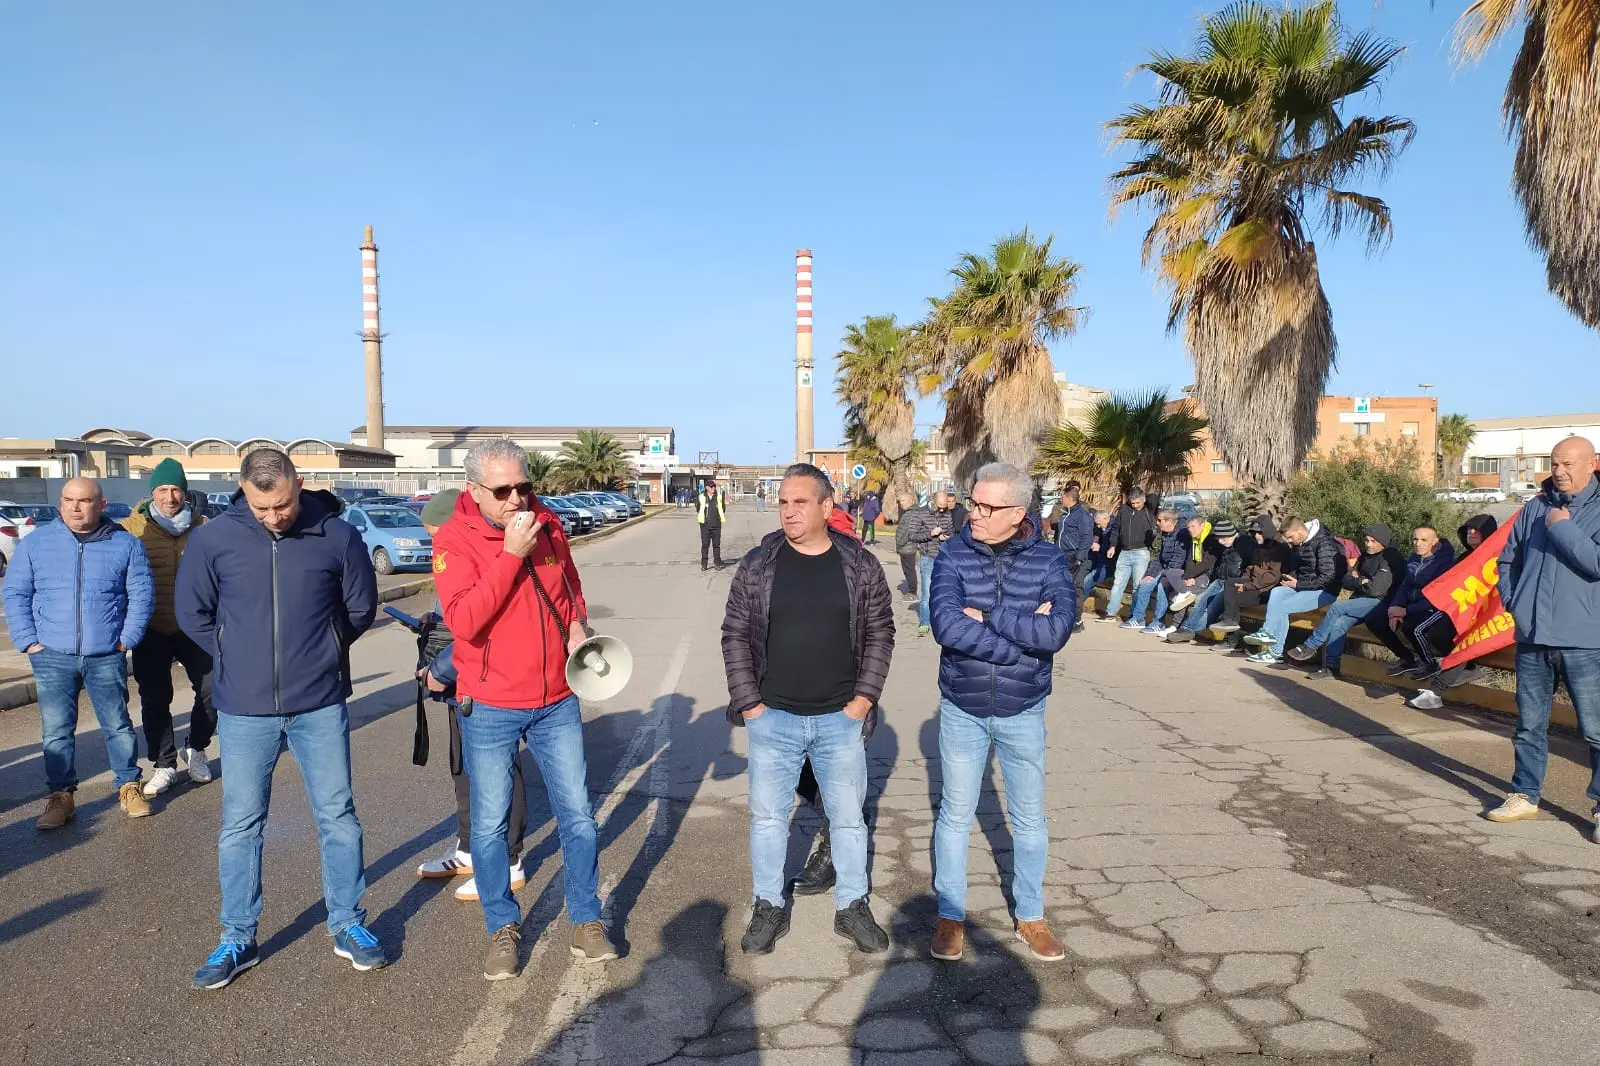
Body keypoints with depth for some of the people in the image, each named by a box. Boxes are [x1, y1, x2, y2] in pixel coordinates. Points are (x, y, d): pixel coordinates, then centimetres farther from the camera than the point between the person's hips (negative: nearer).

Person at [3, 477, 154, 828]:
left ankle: (129, 787, 20)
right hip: (52, 657, 1)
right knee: (56, 731, 5)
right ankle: (61, 796, 16)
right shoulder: (36, 542, 3)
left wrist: (127, 639, -6)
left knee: (118, 725, 7)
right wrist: (28, 641, -4)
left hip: (107, 657, -1)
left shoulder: (125, 544, 1)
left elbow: (142, 595, 1)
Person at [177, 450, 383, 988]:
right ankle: (238, 938, 27)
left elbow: (362, 606, 6)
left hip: (321, 706, 0)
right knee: (240, 825, 11)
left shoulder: (337, 536, -8)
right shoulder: (213, 540, -7)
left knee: (337, 816, 8)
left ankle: (348, 925, 24)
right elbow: (192, 613, 7)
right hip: (243, 710, 1)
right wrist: (237, 660, 5)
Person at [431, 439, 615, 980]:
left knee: (577, 813, 8)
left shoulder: (547, 524, 0)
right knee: (490, 823, 8)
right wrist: (511, 554, -28)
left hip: (556, 701, 3)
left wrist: (578, 624, -2)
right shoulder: (454, 539, -12)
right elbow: (463, 621, -26)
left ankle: (586, 920, 25)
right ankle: (502, 928, 28)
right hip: (490, 708, -3)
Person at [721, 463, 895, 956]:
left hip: (841, 720, 0)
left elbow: (880, 633, 2)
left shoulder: (861, 565, -4)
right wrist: (748, 702, -6)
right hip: (773, 719, 0)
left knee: (848, 817, 12)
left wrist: (865, 697, -5)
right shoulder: (757, 564, -5)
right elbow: (735, 635, -1)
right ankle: (769, 908, 28)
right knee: (768, 816, 10)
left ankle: (852, 907, 30)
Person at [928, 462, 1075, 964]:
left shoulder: (1048, 560, -9)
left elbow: (1057, 629, -24)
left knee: (1029, 819, 16)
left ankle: (1031, 917, 35)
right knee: (955, 816, 13)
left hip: (1022, 713, 1)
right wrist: (1025, 631, -24)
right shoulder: (954, 556, -11)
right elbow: (947, 627, -26)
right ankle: (950, 916, 31)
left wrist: (987, 617, -23)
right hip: (962, 710, 0)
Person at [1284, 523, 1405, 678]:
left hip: (1380, 603, -7)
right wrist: (1362, 581, -7)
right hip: (1361, 602, 7)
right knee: (1338, 624, -22)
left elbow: (1376, 588, -20)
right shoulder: (1365, 557, 17)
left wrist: (1357, 581, -3)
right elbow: (1346, 582, 12)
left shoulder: (1392, 559, -10)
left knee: (1337, 606, -25)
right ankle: (1331, 666, -22)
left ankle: (1310, 646, -17)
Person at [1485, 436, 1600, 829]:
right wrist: (1513, 600, 8)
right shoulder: (1535, 508, 10)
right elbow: (1508, 559, 20)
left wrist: (1562, 528, -14)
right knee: (1529, 725, 14)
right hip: (1532, 637, 5)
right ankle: (1525, 796, 25)